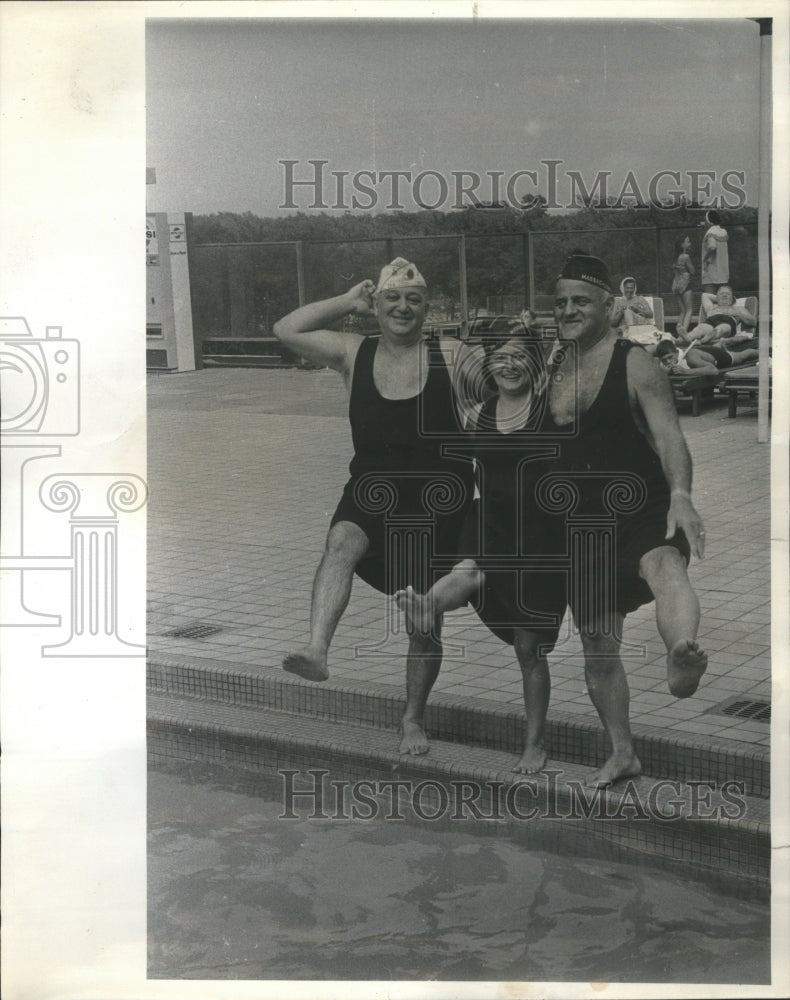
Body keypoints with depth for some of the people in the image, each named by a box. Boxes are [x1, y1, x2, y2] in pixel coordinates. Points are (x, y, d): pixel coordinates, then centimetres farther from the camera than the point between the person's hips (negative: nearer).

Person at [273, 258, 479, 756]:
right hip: (373, 493, 1)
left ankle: (413, 717, 27)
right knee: (342, 541, -35)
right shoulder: (354, 354, 4)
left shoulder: (451, 359, -2)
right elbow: (286, 329, 2)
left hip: (439, 500, -1)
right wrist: (350, 302, 3)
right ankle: (318, 650, -49)